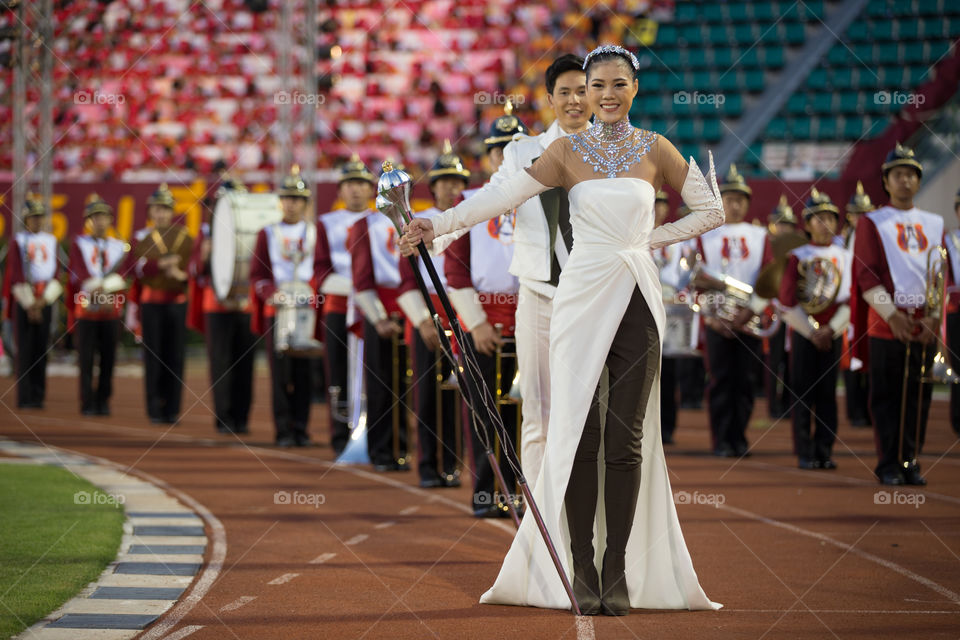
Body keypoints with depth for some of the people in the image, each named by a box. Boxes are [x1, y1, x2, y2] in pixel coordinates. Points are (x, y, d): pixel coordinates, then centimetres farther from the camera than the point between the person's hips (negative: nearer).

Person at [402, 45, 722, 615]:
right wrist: (437, 223, -12)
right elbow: (504, 195, -3)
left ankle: (619, 572, 2)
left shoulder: (655, 150, 8)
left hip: (638, 300, 1)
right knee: (579, 432, -5)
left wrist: (650, 239, 5)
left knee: (626, 437, -1)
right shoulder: (569, 151, 5)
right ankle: (582, 571, -2)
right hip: (582, 298, -1)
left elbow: (711, 210, 14)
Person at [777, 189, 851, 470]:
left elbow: (850, 298, 2)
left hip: (833, 333, 2)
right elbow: (788, 300, -4)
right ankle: (805, 453, 1)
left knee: (827, 393, 3)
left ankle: (825, 450, 6)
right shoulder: (797, 257, 1)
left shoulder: (845, 257, 6)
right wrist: (812, 332, -9)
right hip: (803, 332, -2)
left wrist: (831, 330, -9)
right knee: (803, 393, -2)